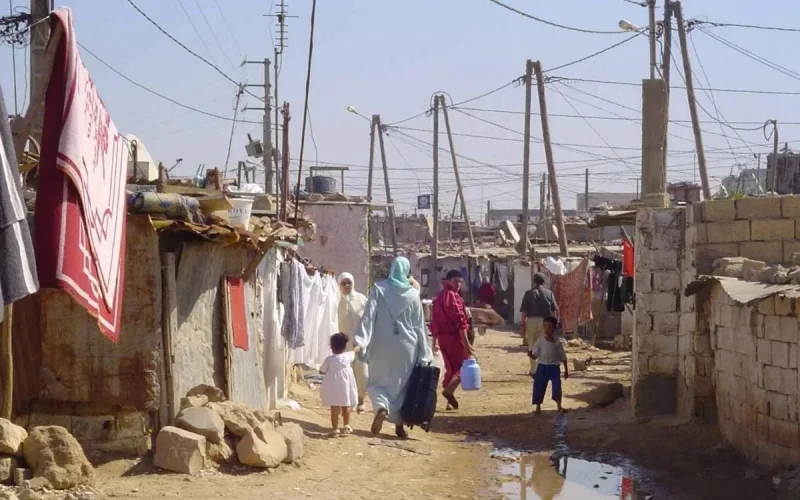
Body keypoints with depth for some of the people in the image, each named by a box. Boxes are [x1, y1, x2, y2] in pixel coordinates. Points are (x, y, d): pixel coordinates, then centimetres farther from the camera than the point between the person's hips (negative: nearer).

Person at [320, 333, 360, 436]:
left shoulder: (329, 359, -8)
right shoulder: (348, 356, -1)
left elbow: (322, 371, 2)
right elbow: (355, 351, 22)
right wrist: (357, 347, 43)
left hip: (333, 388, -2)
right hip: (346, 387, 2)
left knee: (334, 408, 0)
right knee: (346, 406, 17)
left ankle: (335, 429, -2)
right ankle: (346, 426, 24)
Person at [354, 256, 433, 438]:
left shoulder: (379, 289, -5)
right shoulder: (413, 294, -2)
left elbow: (369, 316, -13)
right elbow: (419, 325, 2)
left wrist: (361, 341, -17)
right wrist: (424, 353, 7)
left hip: (383, 345, -1)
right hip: (406, 346, 1)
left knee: (378, 382, 11)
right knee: (403, 384, 14)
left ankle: (382, 407, -18)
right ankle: (399, 425, 13)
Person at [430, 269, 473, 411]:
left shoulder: (438, 297, 16)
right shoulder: (453, 296, -11)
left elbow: (434, 321, 19)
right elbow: (460, 321, -18)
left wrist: (435, 341, 24)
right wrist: (466, 342, -20)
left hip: (442, 337, 8)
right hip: (454, 336, -8)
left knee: (450, 368, 15)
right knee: (462, 365, 0)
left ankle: (450, 401, 14)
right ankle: (449, 389, -22)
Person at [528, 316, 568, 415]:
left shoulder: (557, 343, -2)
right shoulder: (540, 342, -1)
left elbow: (563, 357, 5)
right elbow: (535, 356, -2)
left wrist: (566, 370, 6)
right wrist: (530, 354, -25)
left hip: (554, 367, -1)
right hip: (542, 367, 1)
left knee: (557, 386, -13)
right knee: (539, 387, 2)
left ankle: (559, 407, -4)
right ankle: (538, 407, 18)